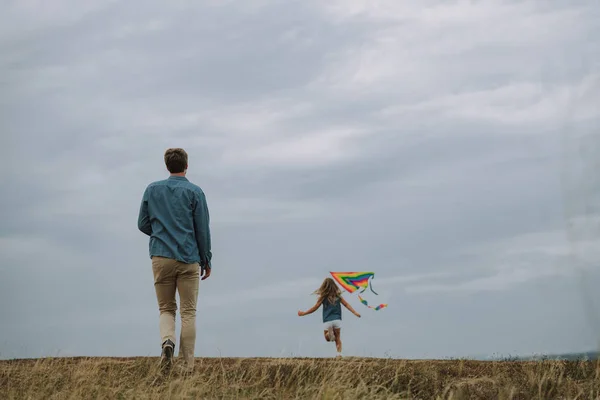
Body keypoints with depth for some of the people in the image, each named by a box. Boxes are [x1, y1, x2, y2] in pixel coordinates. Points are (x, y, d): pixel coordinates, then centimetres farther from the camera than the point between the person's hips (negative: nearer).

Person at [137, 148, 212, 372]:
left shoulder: (151, 190, 6)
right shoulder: (194, 192, -2)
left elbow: (143, 224, 9)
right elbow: (203, 230, -1)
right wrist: (207, 261, 7)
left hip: (160, 258, 2)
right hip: (189, 260, -2)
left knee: (166, 308, 13)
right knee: (188, 312, 4)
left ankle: (167, 340, -16)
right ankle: (187, 365, 2)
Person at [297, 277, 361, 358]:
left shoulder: (323, 297, 0)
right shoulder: (338, 296, 8)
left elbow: (315, 308, 2)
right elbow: (346, 305, 10)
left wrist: (303, 313, 13)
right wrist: (355, 313, 17)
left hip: (327, 321, -2)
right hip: (337, 320, 2)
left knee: (327, 338, 16)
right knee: (338, 338, 11)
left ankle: (330, 333, -19)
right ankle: (339, 353, -10)